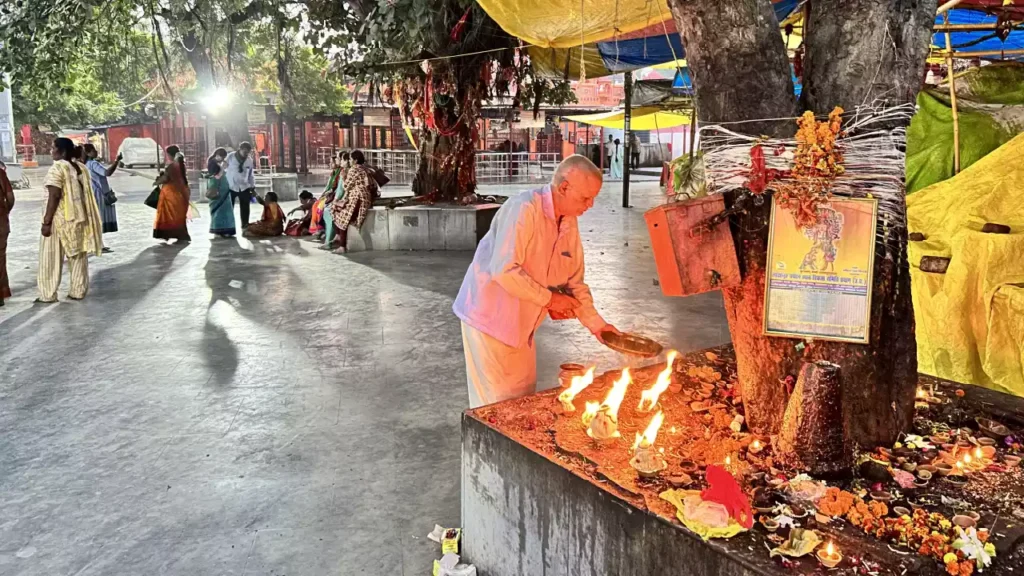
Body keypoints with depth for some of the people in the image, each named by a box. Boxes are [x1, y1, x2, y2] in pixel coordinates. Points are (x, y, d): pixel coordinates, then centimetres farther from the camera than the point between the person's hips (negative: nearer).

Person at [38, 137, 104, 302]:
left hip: (60, 218, -7)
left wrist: (46, 222, -18)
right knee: (78, 255, 10)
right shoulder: (81, 168, 9)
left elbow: (54, 196, -19)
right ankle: (78, 291, 14)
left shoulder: (57, 168, -14)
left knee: (51, 257, 1)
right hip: (78, 217, 7)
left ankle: (48, 294, 4)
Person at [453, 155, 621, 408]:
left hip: (521, 324, 8)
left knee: (524, 395, 15)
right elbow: (504, 271, -31)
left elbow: (574, 281, 9)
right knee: (497, 403, 0)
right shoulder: (524, 209, -23)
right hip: (490, 316, -8)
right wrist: (549, 299, -21)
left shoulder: (569, 222, 3)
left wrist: (595, 323, 0)